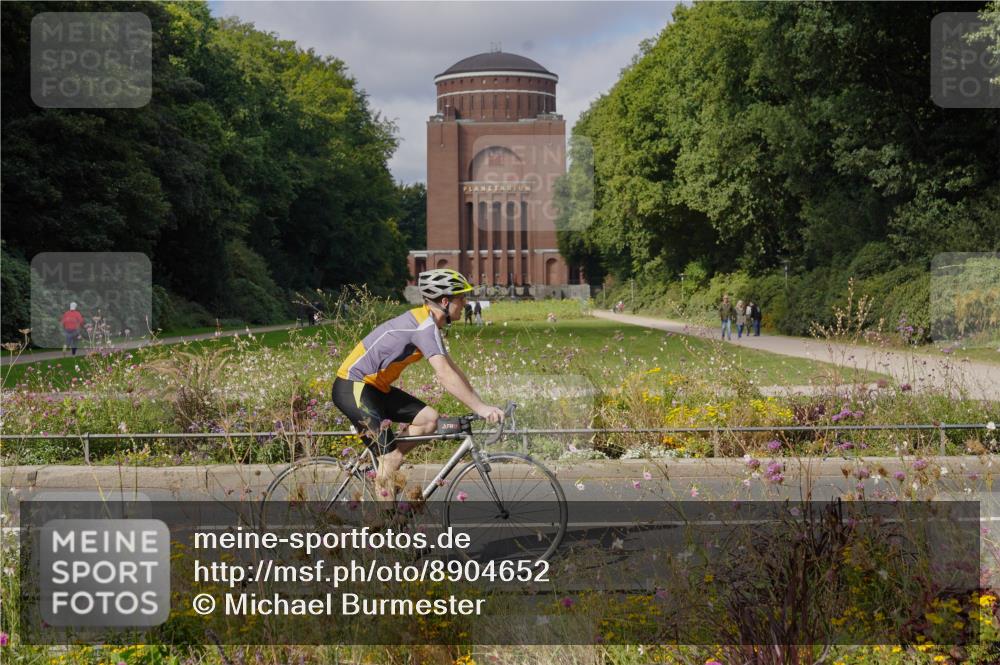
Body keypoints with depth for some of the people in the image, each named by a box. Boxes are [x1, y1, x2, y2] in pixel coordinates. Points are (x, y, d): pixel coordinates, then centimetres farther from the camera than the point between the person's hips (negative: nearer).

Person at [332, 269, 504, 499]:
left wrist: (482, 404, 11)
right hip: (352, 388, -10)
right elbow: (445, 376, -28)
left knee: (429, 419, 2)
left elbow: (452, 368, 15)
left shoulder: (428, 323, 11)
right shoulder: (425, 325, -21)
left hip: (376, 387, 10)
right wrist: (480, 408, -26)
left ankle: (379, 467, 9)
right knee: (392, 457, -14)